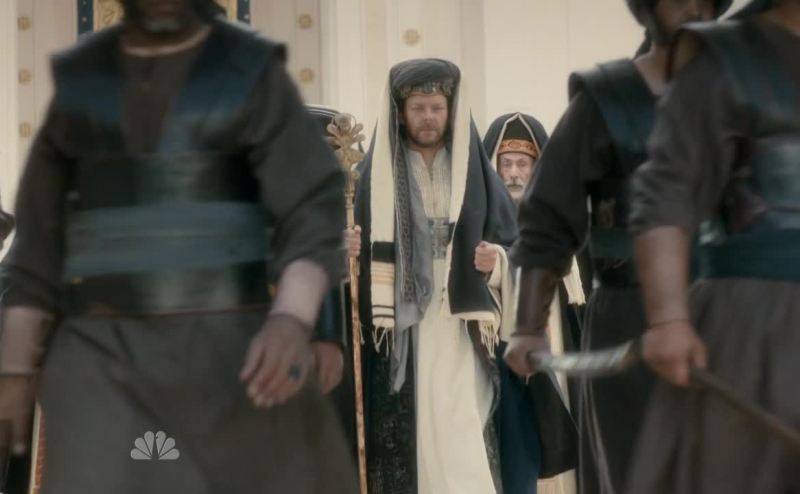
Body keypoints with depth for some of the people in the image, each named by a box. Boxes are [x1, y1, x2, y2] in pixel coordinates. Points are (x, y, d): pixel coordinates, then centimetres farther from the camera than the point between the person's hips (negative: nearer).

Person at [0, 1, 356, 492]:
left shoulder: (254, 74, 1)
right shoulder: (80, 79, 10)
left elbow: (314, 215, -10)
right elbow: (41, 236, 12)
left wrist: (293, 322, -29)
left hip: (229, 345, -1)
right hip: (109, 359, 1)